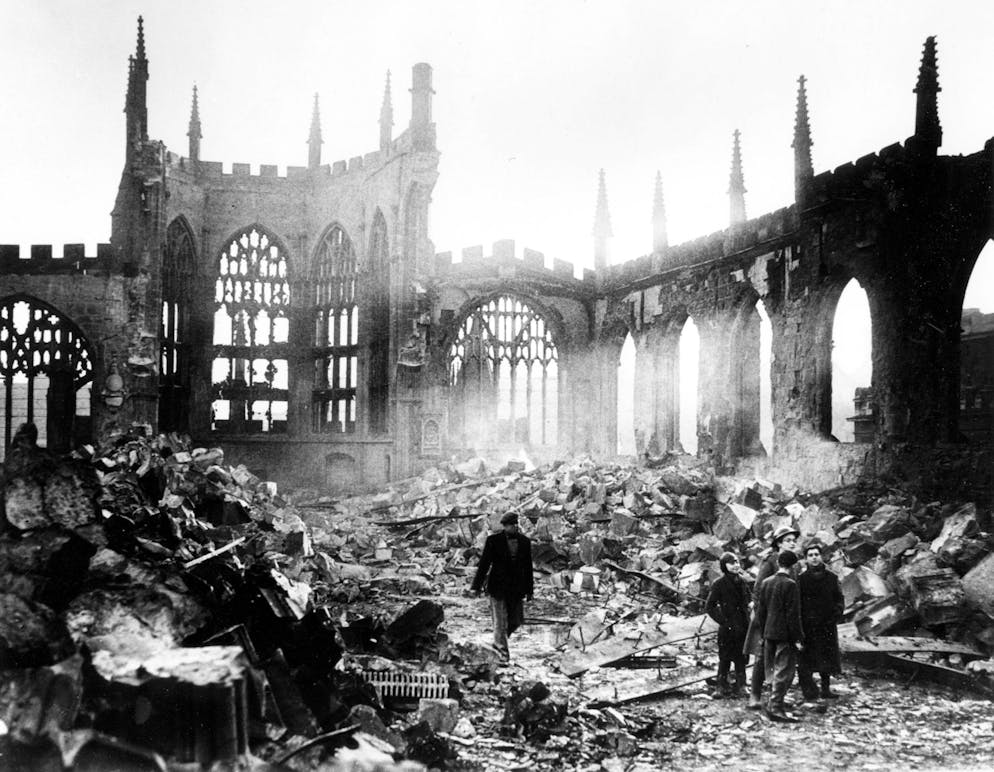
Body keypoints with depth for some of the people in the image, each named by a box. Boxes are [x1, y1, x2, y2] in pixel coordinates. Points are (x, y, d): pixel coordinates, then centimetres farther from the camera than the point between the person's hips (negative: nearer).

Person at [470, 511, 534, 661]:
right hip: (498, 586, -4)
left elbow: (528, 567, 8)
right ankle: (503, 652, 13)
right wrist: (477, 586, -5)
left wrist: (529, 589, 9)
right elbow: (484, 563, -4)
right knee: (501, 620, -1)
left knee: (516, 621, 7)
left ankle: (498, 642, 31)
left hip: (516, 588, 4)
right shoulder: (493, 540, -7)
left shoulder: (525, 541, 3)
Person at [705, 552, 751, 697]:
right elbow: (709, 607, -7)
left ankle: (739, 687, 19)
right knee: (725, 658, -2)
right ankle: (721, 687, 8)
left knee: (741, 659, 9)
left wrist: (747, 622, 9)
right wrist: (723, 621, -12)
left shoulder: (742, 582, 9)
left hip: (743, 627, 5)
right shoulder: (719, 584, -9)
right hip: (727, 629, -5)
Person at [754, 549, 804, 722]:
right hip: (785, 636, -7)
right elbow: (793, 615, -15)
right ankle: (775, 707, -3)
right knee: (784, 672, -1)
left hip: (769, 633, 7)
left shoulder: (766, 583, 6)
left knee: (773, 671, 15)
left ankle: (773, 703, 23)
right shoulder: (790, 585, -14)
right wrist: (798, 638, -10)